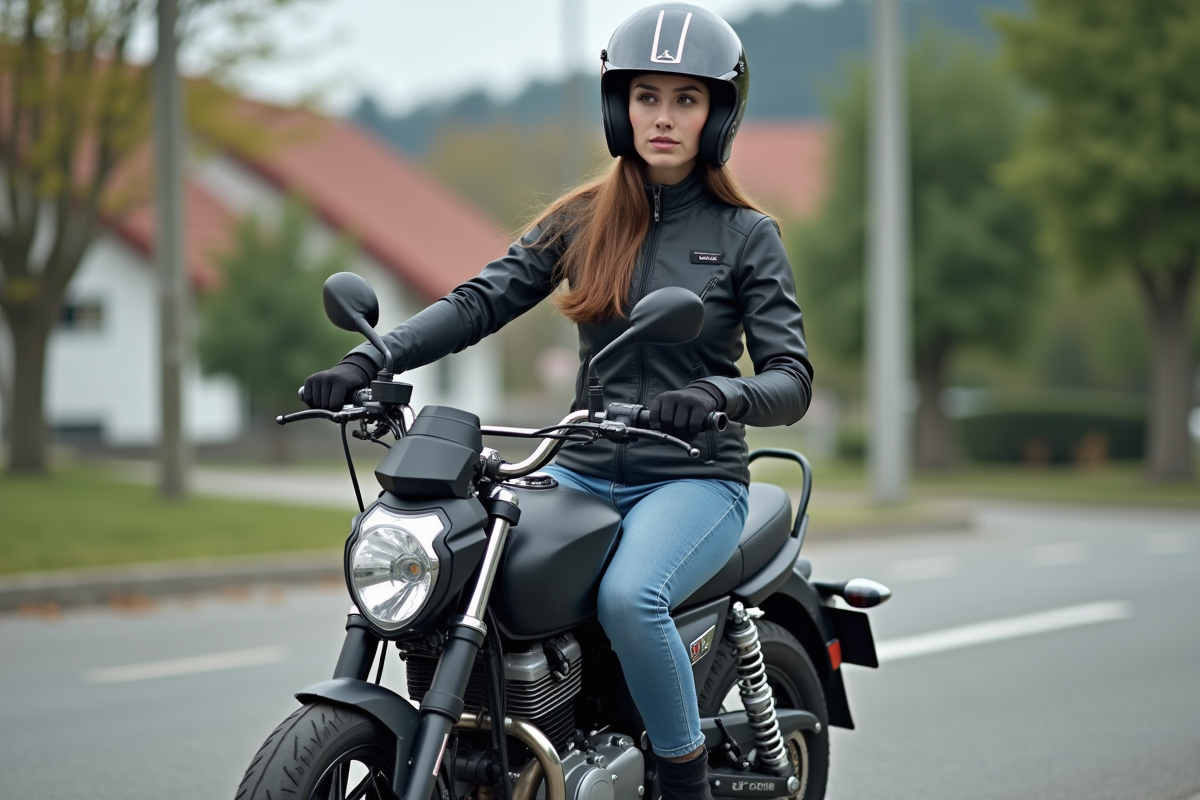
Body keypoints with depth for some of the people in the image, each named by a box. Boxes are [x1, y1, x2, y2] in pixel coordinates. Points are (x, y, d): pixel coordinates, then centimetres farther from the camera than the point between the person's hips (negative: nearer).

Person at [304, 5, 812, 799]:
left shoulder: (748, 235, 1)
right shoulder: (582, 219, 10)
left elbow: (792, 381, -7)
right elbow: (480, 301, 0)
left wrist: (723, 395, -30)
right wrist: (370, 359, -16)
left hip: (695, 478, -4)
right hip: (584, 472, 4)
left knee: (628, 595, -34)